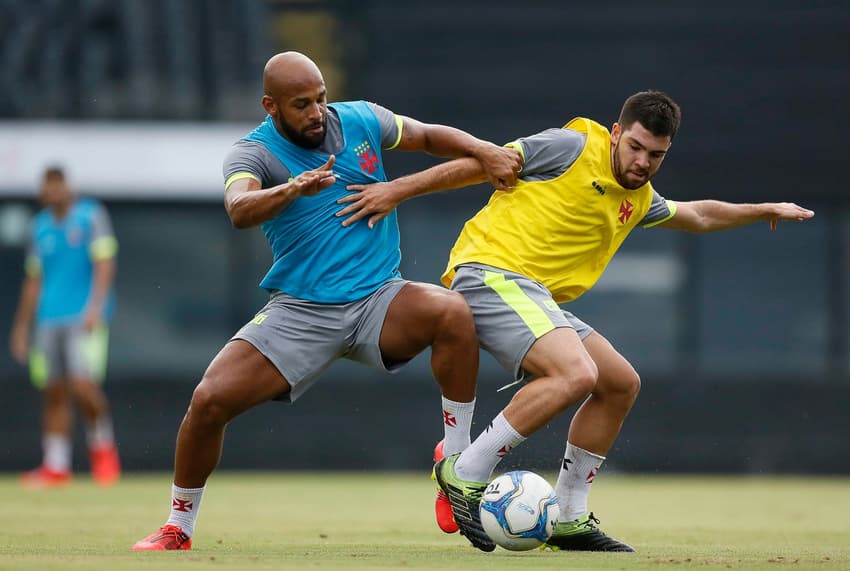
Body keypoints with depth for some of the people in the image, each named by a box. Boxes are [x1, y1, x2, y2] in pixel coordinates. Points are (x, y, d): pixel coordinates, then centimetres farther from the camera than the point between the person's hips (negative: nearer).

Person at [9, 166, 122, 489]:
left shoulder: (91, 216, 0)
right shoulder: (41, 226, 15)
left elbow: (105, 264, -8)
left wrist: (95, 307, -20)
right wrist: (22, 326, 19)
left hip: (85, 317, -5)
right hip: (49, 318, 5)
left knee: (83, 385, -18)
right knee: (53, 393, 3)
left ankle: (103, 445, 6)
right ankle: (55, 468, 6)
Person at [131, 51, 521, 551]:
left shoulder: (360, 120, 2)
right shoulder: (255, 152, -9)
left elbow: (430, 136, 18)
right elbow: (239, 209, -31)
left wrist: (484, 151, 0)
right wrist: (292, 189, -50)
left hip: (378, 300, 1)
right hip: (300, 312, -1)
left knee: (454, 313, -30)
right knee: (210, 400, -16)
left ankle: (457, 464, -14)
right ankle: (178, 529, 8)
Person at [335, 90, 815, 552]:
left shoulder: (640, 200, 19)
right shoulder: (573, 148, -7)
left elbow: (698, 216, 40)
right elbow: (481, 164, -4)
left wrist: (765, 210, 41)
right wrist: (397, 191, -7)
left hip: (537, 297, 9)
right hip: (491, 273, -9)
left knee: (622, 385, 9)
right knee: (576, 373, -28)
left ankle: (569, 519, 15)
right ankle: (466, 474, -20)